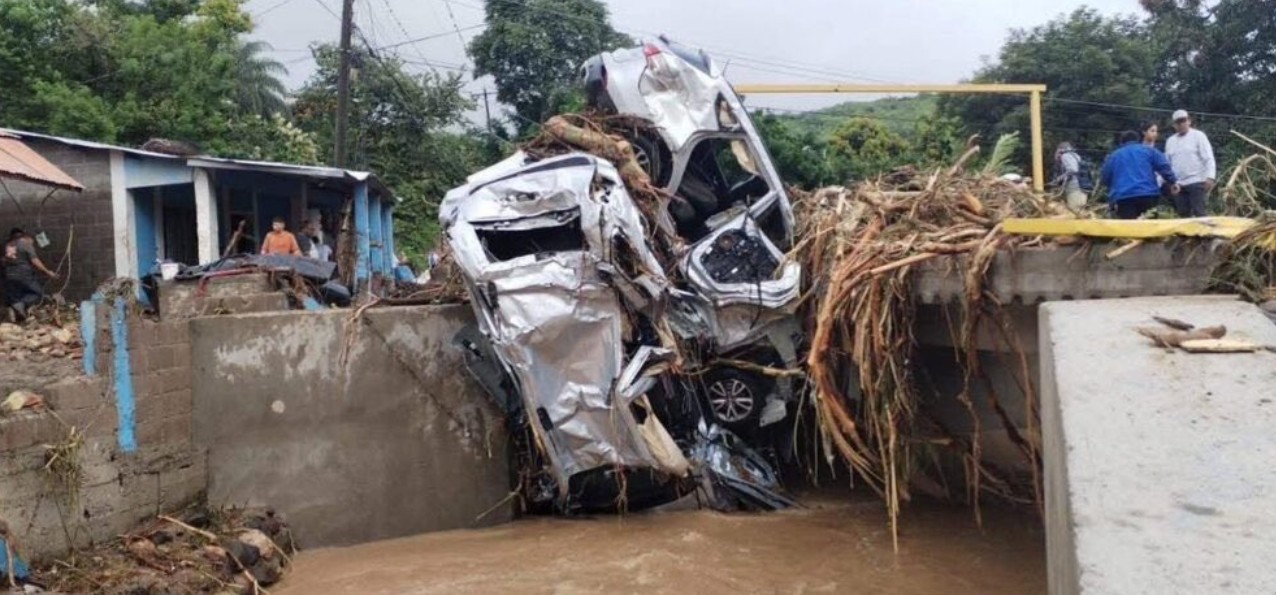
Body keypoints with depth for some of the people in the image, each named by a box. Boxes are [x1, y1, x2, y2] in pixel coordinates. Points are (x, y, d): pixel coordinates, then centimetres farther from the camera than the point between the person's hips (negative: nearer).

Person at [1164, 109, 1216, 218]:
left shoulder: (1198, 136, 1)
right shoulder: (1170, 140, 16)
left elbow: (1209, 158, -6)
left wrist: (1210, 177, -19)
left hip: (1196, 182, -5)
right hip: (1178, 184, 5)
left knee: (1199, 213, -10)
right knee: (1183, 214, 6)